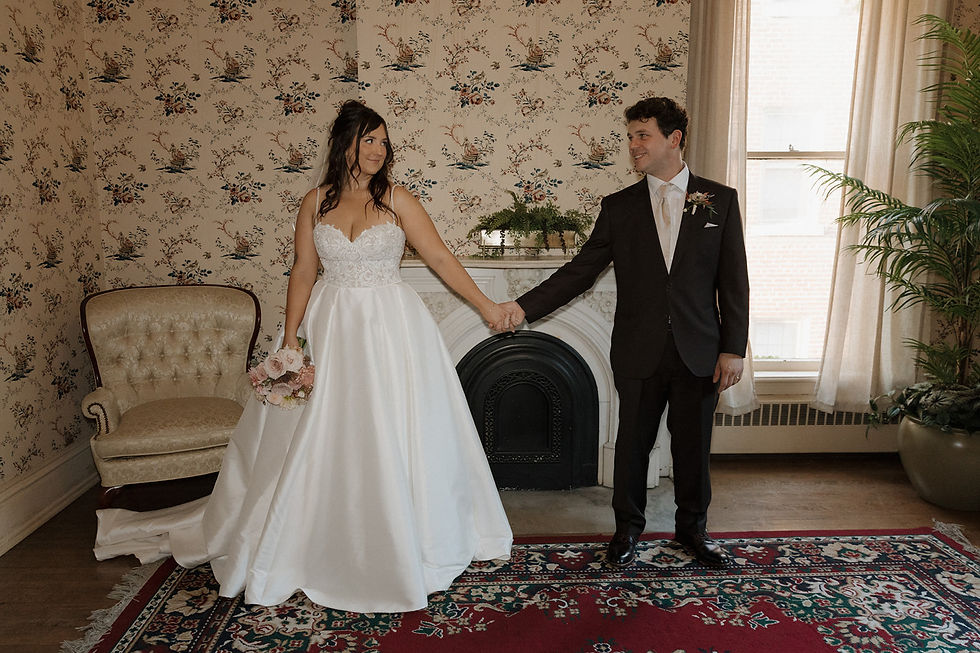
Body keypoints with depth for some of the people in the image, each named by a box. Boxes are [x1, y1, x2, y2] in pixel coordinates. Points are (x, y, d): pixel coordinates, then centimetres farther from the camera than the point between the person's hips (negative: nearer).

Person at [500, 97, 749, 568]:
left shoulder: (720, 200, 1)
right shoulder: (618, 207, 3)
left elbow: (733, 281, 0)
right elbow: (579, 271, 0)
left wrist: (733, 348, -5)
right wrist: (525, 306, -10)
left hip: (699, 352, 0)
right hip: (640, 352, 1)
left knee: (693, 445, 12)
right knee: (633, 443, 10)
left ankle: (692, 527, 36)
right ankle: (627, 528, 32)